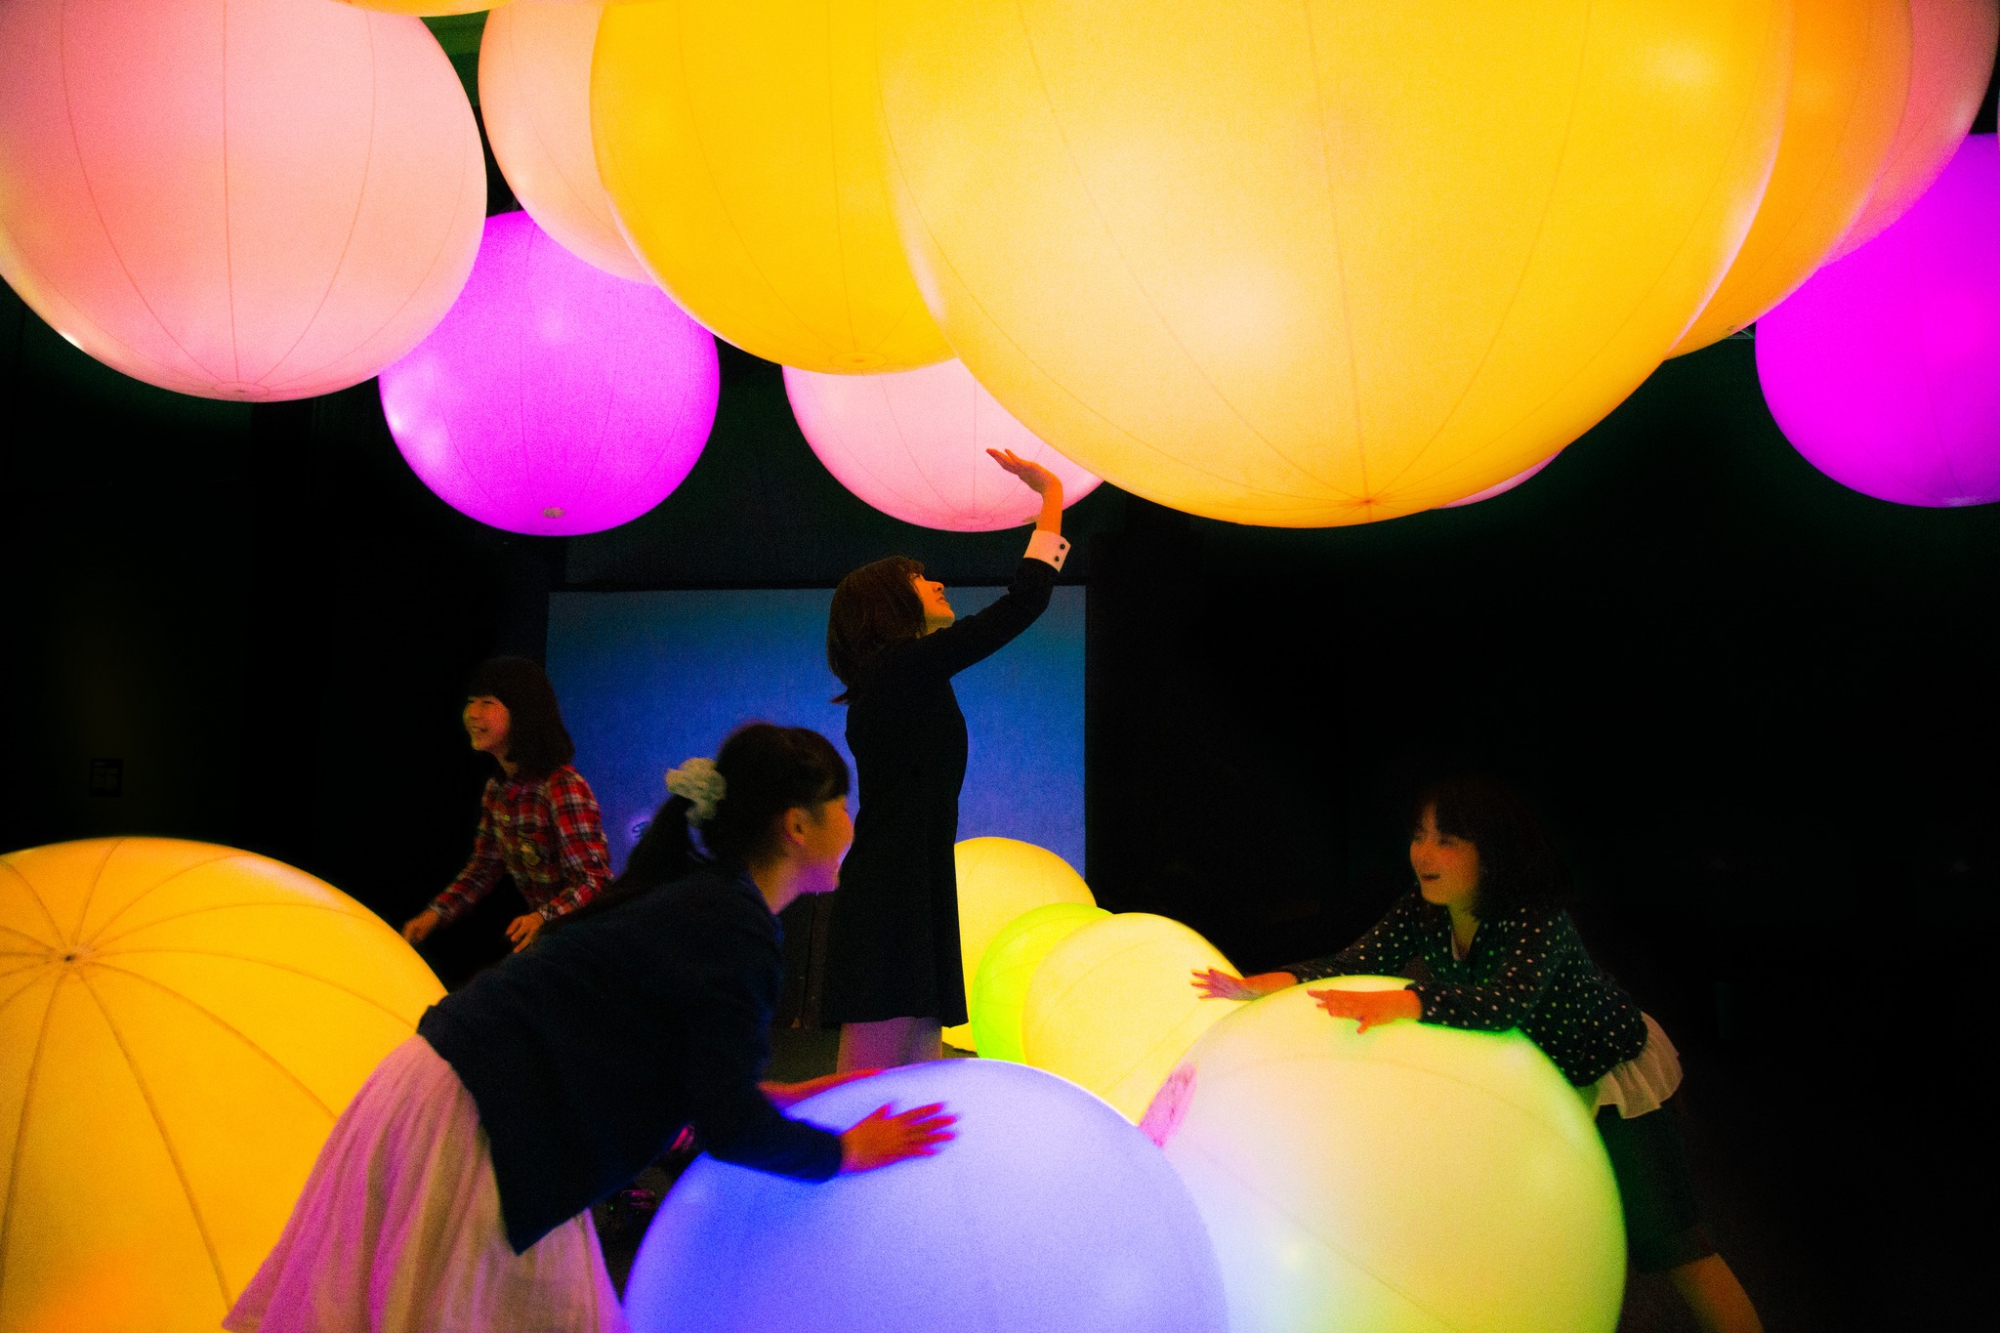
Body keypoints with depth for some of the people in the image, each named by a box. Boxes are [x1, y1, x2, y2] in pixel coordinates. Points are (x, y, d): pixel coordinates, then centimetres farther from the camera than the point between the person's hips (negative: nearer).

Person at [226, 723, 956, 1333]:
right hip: (467, 1126, -9)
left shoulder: (694, 898, 9)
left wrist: (771, 1096, 19)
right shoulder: (737, 934, -19)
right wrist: (845, 1151, -6)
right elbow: (727, 1129, -21)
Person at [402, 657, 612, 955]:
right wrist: (435, 913, 1)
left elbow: (596, 881, -24)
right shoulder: (496, 789, 5)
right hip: (545, 935, 7)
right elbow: (484, 868, 15)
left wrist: (543, 918, -41)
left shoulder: (563, 786, -21)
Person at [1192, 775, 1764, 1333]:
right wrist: (1263, 984, -41)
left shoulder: (1538, 917, -33)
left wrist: (1399, 1002, -62)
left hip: (1612, 1074, -6)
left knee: (1662, 1238, -4)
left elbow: (1505, 1002, -49)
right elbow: (1348, 965, -23)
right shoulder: (1419, 917, -14)